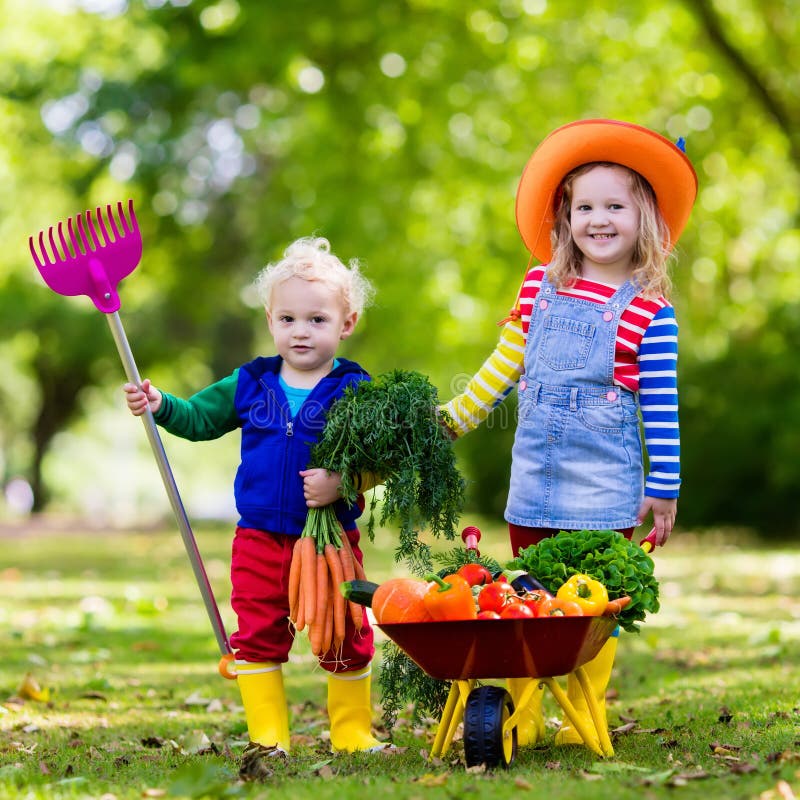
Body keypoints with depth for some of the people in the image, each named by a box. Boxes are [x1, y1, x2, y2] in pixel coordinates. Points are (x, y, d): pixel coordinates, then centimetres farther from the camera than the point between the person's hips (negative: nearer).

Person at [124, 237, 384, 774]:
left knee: (346, 639, 5)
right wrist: (160, 405, -3)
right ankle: (268, 739, 14)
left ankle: (353, 735, 21)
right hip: (260, 539, 3)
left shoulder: (354, 390, -7)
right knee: (257, 636, 4)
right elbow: (199, 418, 14)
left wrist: (343, 482, -29)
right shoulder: (250, 385, 5)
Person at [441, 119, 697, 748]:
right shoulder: (541, 287, 6)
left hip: (605, 479, -4)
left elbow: (662, 406, -2)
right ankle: (522, 717, 15)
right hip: (535, 468, 4)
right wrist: (453, 419, 15)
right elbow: (505, 366, 15)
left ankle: (585, 719, 6)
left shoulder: (650, 312, -5)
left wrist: (664, 487, -1)